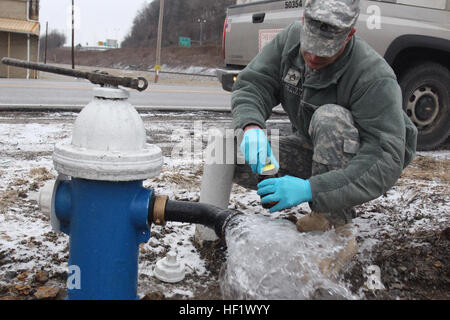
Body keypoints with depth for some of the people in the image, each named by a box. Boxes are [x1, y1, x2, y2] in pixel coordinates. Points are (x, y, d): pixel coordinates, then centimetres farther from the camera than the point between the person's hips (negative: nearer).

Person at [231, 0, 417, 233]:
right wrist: (252, 127, -37)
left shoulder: (375, 78, -31)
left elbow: (386, 163, -37)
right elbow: (251, 85, -14)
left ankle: (333, 218, -25)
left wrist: (311, 189, -46)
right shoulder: (290, 38, -14)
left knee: (329, 117, -37)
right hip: (312, 148, 5)